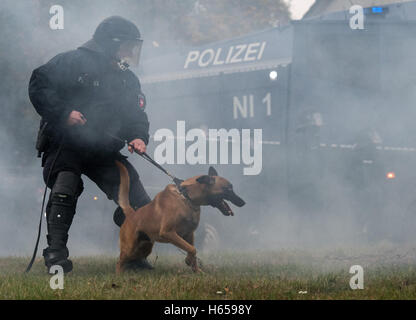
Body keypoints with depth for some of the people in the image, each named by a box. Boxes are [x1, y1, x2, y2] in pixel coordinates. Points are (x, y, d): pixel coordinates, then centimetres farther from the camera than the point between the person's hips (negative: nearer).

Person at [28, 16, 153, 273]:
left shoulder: (127, 78, 13)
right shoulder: (73, 62, -6)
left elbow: (136, 113, 11)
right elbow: (38, 86, -9)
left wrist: (138, 136, -11)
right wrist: (63, 113, -20)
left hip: (104, 151, 5)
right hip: (65, 145, -5)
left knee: (138, 201, -3)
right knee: (65, 191, -26)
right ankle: (56, 253, -22)